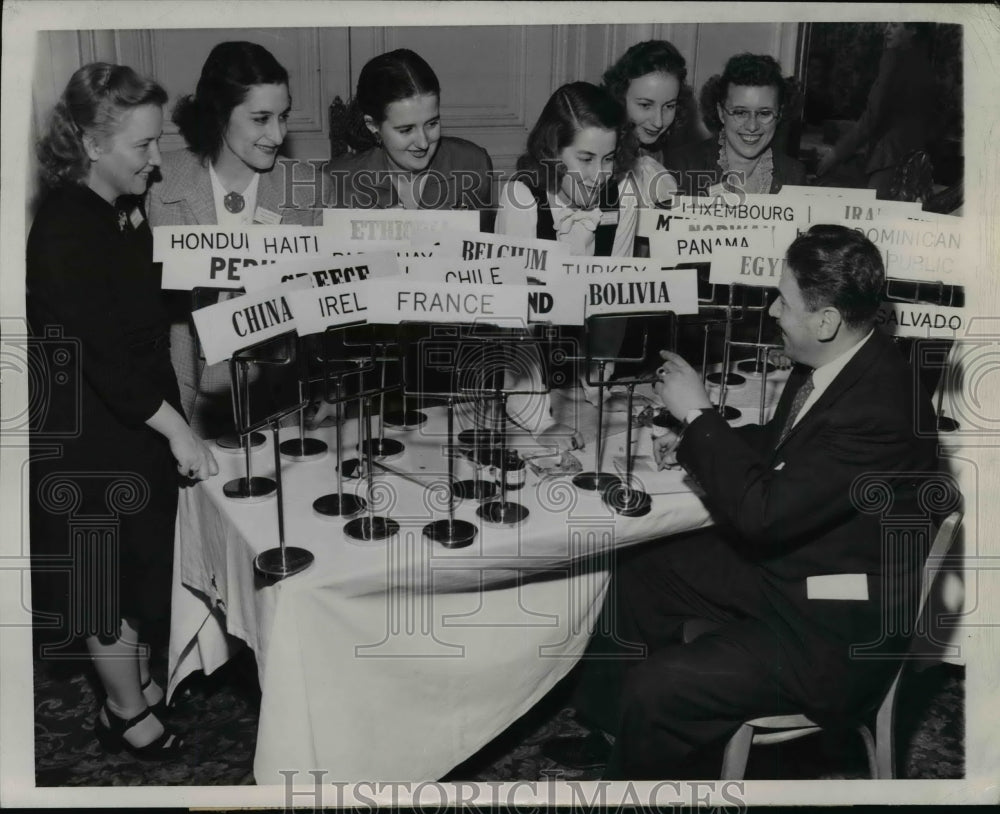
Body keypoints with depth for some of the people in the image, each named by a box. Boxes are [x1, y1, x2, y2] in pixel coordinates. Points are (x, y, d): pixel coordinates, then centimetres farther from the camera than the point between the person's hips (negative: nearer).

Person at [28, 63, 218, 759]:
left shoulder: (125, 212, 5)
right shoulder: (66, 230, -23)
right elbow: (104, 355, -27)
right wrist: (178, 430, -25)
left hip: (138, 420, 9)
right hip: (89, 434, -8)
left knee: (138, 564, 21)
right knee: (110, 573, 8)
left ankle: (138, 679, 41)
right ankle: (126, 713, 27)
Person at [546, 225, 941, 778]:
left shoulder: (880, 408, -31)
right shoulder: (826, 364, -2)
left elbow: (761, 513, -31)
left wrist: (697, 413, -22)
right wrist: (695, 443, 3)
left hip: (836, 627, -10)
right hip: (777, 557, 10)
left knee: (654, 689, -20)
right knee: (638, 578, 15)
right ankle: (597, 728, 35)